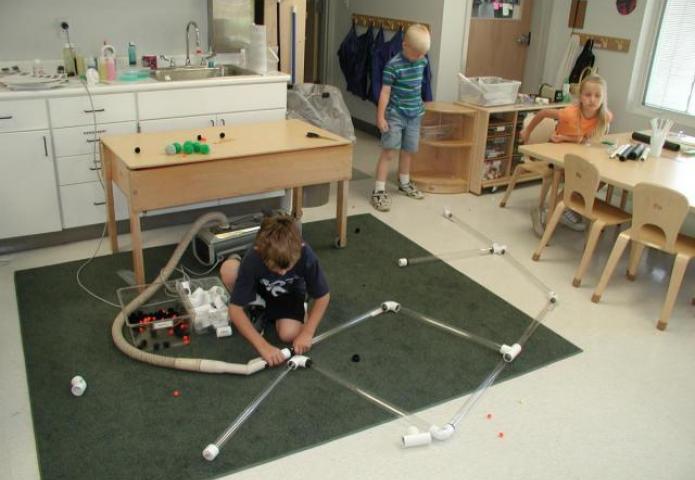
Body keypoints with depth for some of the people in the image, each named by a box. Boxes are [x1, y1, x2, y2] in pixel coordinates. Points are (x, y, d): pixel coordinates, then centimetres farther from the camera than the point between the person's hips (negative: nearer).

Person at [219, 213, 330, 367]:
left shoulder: (306, 256, -36)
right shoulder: (253, 259, -38)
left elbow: (323, 296, -20)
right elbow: (235, 309, -34)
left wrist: (307, 333, -27)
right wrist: (263, 346, -39)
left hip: (290, 293, 0)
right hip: (259, 288, 0)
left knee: (289, 335, -26)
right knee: (228, 269, -31)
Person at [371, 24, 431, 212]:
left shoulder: (422, 62, 2)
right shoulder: (393, 65, -18)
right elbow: (385, 92, -17)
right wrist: (380, 116, -19)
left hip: (414, 114, 6)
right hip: (395, 115, -6)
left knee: (408, 151, 17)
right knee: (388, 152, -8)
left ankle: (404, 183, 36)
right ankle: (379, 191, -6)